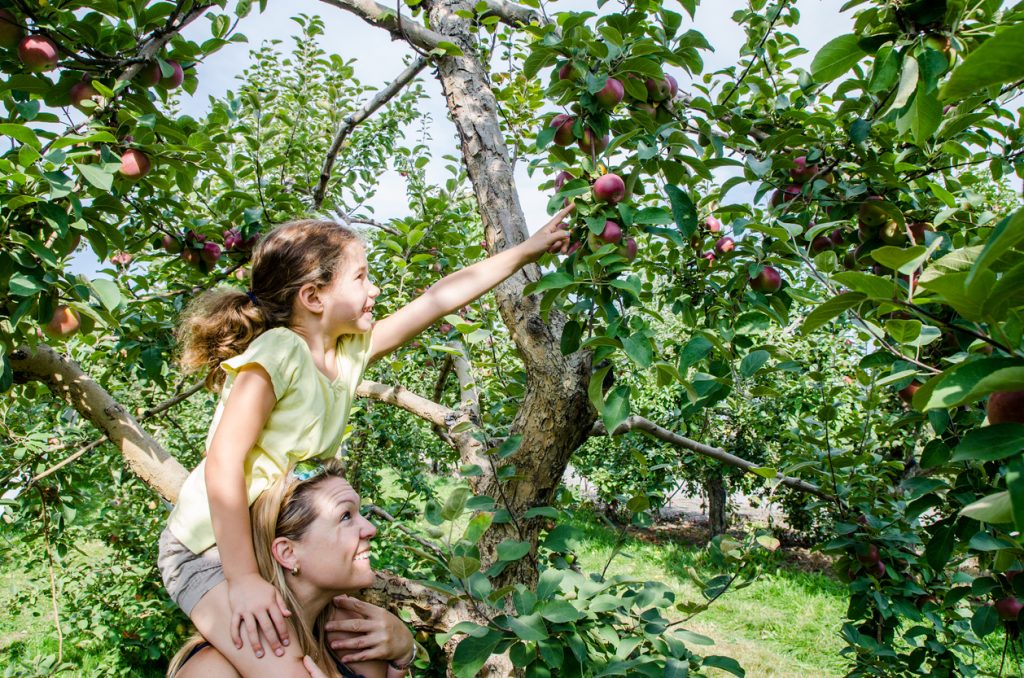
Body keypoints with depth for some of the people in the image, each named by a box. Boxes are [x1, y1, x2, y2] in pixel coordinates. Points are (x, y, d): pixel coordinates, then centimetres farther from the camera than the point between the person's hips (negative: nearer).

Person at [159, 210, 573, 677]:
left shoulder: (351, 351, -1)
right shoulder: (277, 353, -22)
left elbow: (439, 300, 1)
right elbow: (223, 464, -26)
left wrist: (526, 251, 6)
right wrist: (244, 579, -26)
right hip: (209, 550, -8)